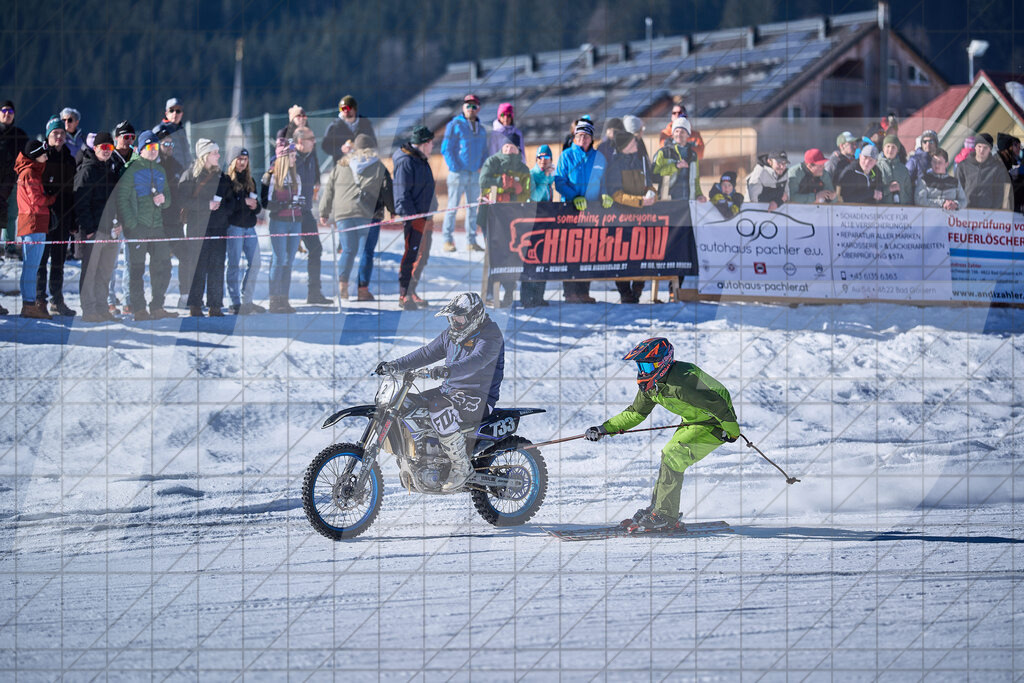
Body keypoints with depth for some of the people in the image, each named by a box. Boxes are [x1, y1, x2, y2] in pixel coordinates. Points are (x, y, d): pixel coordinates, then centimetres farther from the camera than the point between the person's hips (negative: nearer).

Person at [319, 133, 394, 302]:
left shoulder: (341, 166, 11)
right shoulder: (379, 167, 5)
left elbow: (329, 190, 12)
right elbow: (387, 191, 6)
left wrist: (324, 213, 17)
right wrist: (393, 211, 17)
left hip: (343, 214, 2)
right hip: (369, 214, -2)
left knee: (348, 250, 10)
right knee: (367, 251, 2)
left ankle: (342, 283, -8)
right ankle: (363, 289, -2)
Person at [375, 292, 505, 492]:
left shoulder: (490, 335, -14)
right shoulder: (451, 335, 14)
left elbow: (477, 360, -32)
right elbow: (426, 353, 19)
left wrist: (448, 370, -48)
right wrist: (395, 365, 8)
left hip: (478, 396, -9)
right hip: (450, 390, 9)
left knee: (439, 409, -36)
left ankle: (462, 466, -26)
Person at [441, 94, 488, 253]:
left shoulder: (481, 129, 15)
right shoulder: (455, 125, -2)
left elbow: (484, 152, 21)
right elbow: (446, 148, -6)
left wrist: (482, 167, 4)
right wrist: (454, 168, -13)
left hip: (475, 174, 5)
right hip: (458, 173, -5)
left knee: (473, 209, 6)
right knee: (453, 207, -5)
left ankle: (471, 241, 11)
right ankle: (448, 240, -3)